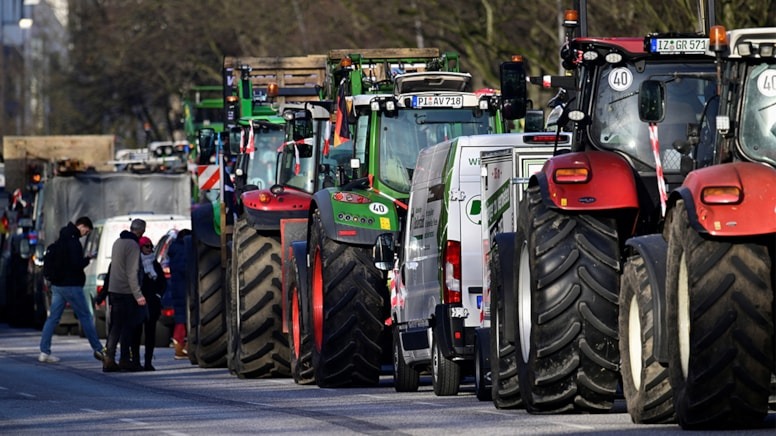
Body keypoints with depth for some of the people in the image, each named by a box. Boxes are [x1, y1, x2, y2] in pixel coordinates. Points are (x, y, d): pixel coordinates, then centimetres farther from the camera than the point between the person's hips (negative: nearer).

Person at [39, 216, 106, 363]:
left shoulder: (62, 240, 14)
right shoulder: (73, 241, -16)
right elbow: (77, 264, -22)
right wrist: (87, 259, -3)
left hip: (57, 285, 8)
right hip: (71, 285, -8)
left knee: (52, 318, 4)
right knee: (85, 317, 2)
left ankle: (44, 352, -2)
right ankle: (98, 350, 9)